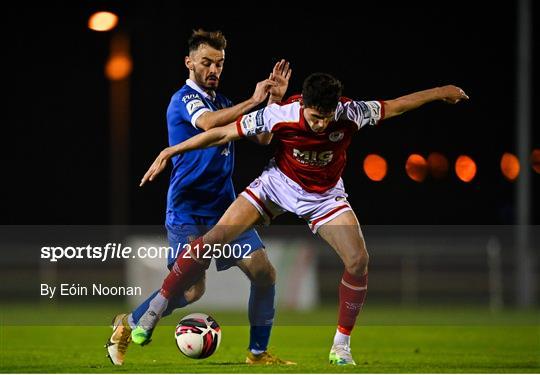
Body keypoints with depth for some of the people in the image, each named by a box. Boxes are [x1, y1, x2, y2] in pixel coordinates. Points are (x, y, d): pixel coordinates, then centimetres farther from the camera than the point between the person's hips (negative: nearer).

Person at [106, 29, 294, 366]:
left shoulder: (221, 101, 15)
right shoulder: (185, 99, -9)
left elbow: (262, 137, 12)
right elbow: (209, 123, -32)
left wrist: (274, 100, -1)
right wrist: (253, 101, -31)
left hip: (224, 208, 7)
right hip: (188, 212, -7)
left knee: (264, 273, -4)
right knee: (192, 291, -8)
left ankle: (259, 353, 6)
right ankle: (128, 325, 15)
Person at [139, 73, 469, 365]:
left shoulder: (350, 113, -27)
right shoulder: (279, 115, -29)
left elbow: (393, 107, -8)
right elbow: (224, 133, -20)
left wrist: (439, 93, 1)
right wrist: (169, 152, -17)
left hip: (326, 194, 1)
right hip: (278, 183, -1)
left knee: (358, 260, -17)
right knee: (215, 239, -14)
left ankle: (341, 346, 0)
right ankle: (156, 309, -3)